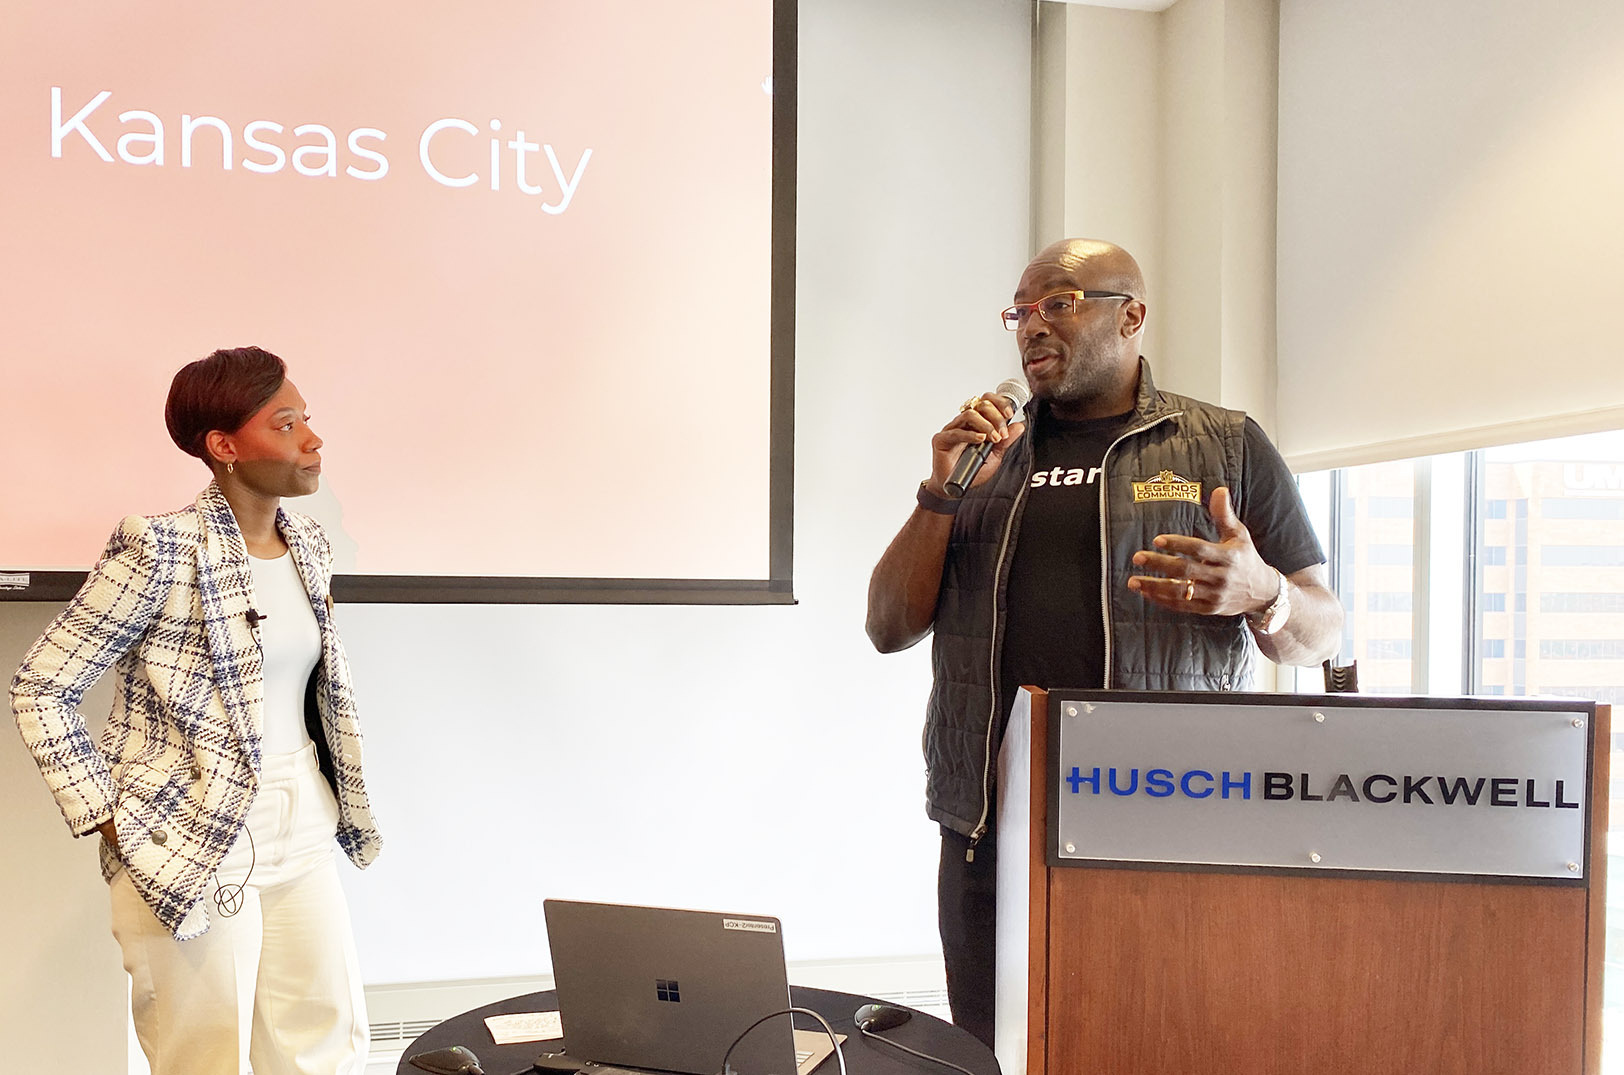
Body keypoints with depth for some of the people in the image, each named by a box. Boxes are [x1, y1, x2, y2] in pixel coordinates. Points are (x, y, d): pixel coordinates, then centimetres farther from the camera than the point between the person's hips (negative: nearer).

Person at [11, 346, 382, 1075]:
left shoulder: (309, 548, 6)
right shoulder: (160, 552, -15)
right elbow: (39, 688, -9)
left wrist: (322, 805, 14)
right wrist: (104, 819, -11)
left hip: (305, 842, 6)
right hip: (193, 849, -6)